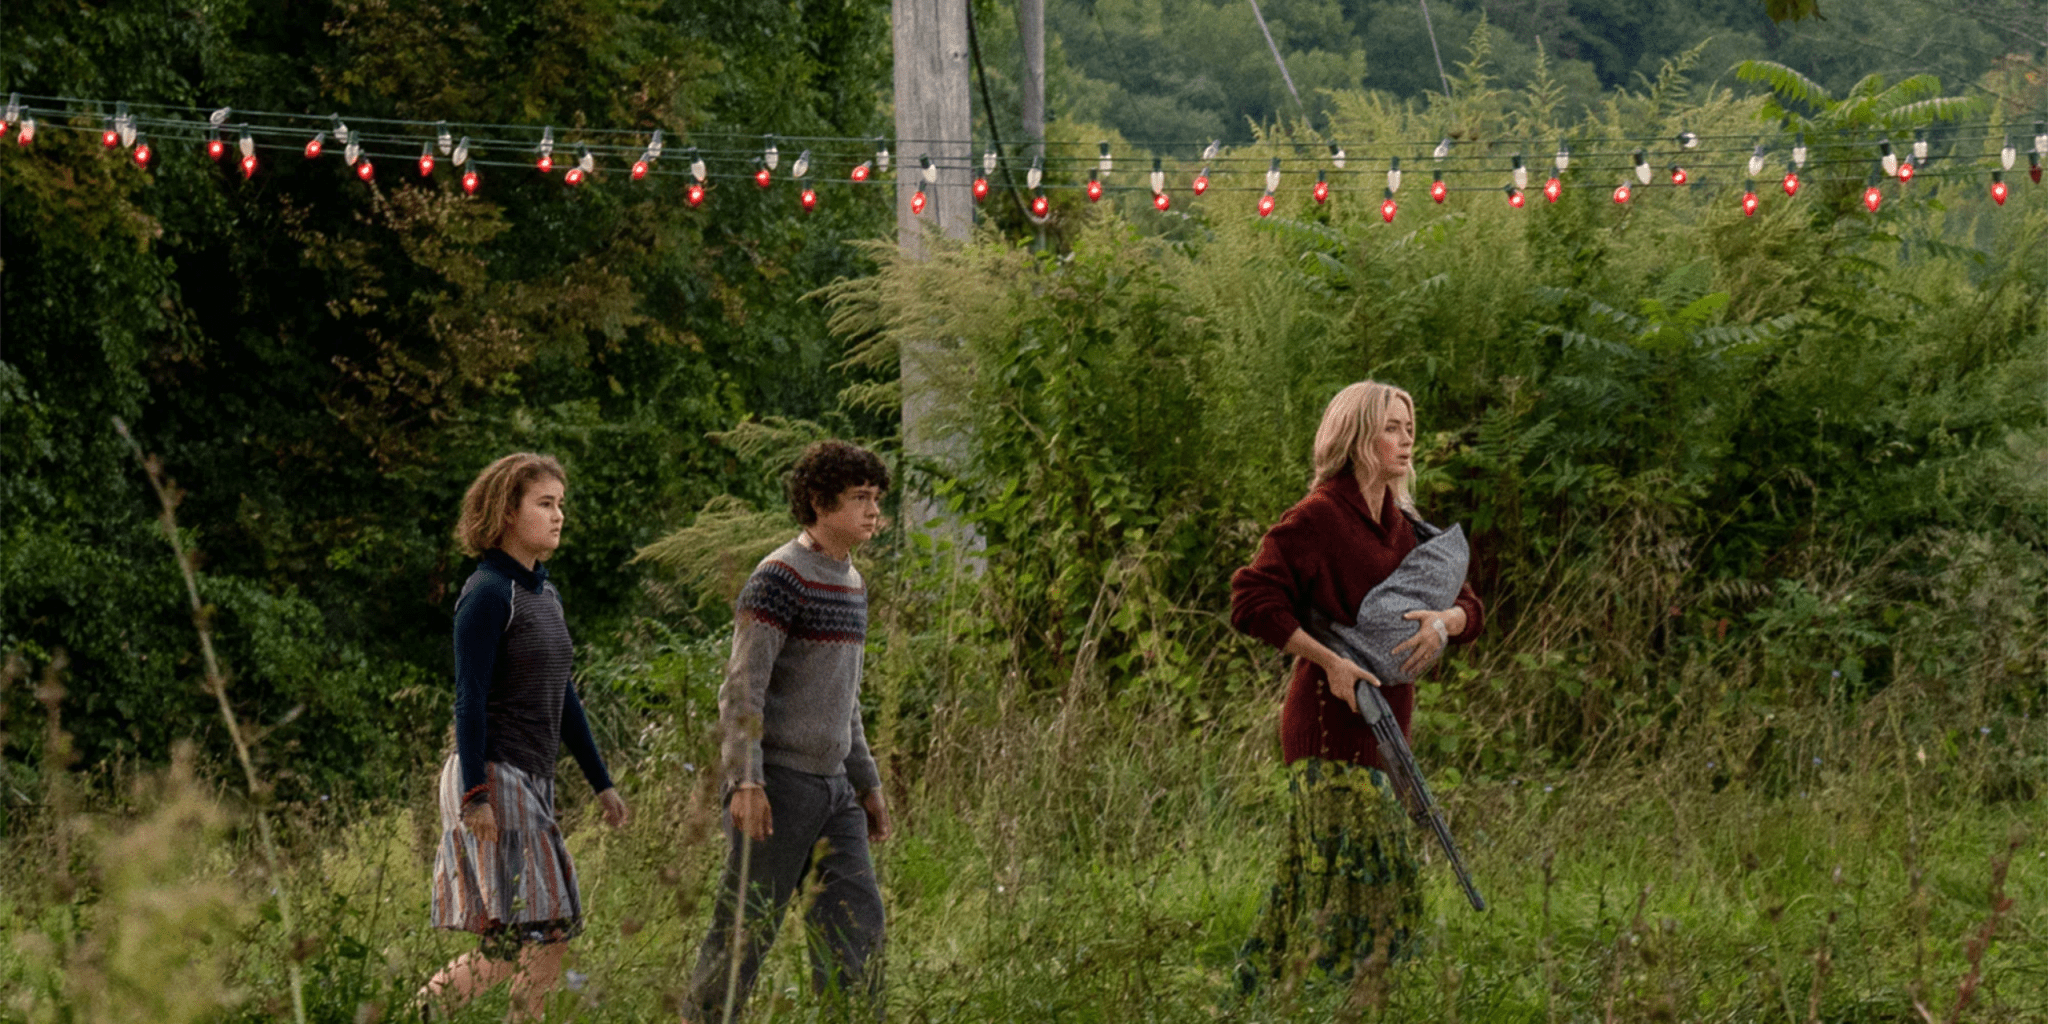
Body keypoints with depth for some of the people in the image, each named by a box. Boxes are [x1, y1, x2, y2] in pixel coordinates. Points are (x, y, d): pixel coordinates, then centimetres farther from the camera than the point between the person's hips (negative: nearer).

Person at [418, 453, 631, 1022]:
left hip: (532, 782, 9)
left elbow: (562, 698, 20)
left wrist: (601, 783, 20)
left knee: (516, 944, 6)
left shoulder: (543, 593, 14)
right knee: (548, 932, -11)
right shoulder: (488, 594, -12)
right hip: (494, 779, -9)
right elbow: (469, 701, -15)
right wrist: (475, 795, -20)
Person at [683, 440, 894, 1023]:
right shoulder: (780, 577, -12)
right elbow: (743, 685, -18)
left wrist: (868, 785, 22)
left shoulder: (851, 584, 16)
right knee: (744, 931, -3)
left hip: (832, 787, 8)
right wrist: (744, 781, -26)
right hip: (776, 783, -8)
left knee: (856, 927, 1)